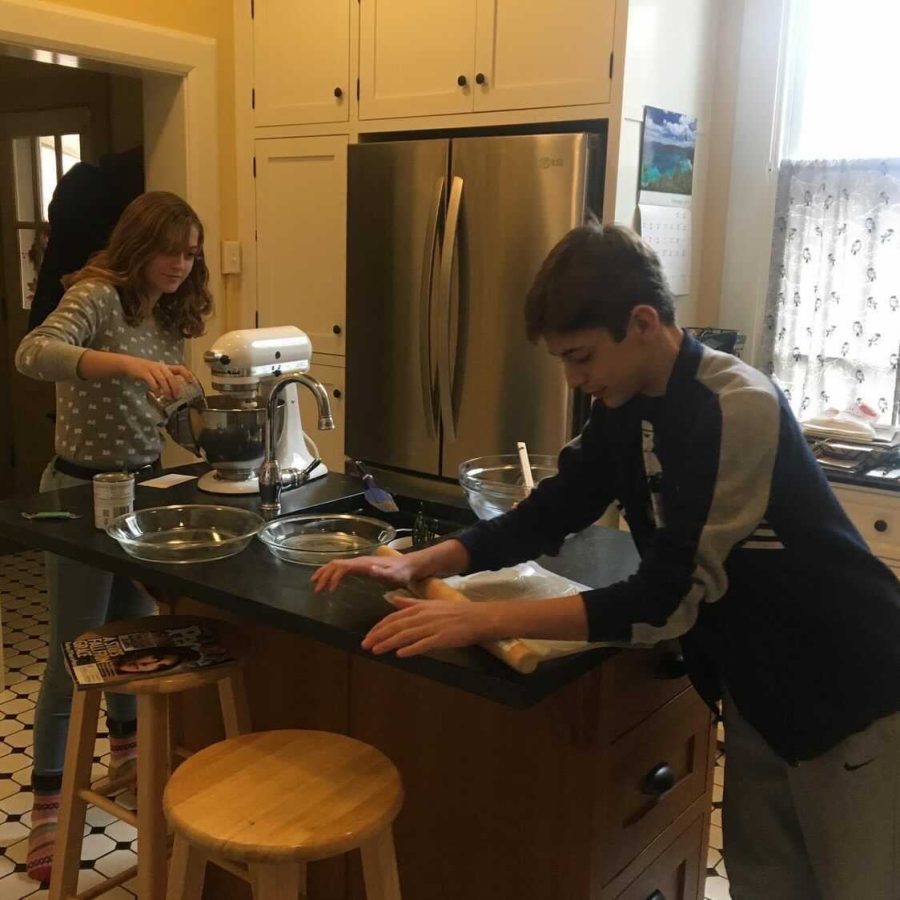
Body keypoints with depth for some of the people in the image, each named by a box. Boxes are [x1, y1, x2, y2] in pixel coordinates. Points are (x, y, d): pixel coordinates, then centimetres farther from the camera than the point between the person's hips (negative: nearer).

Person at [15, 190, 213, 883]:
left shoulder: (169, 314, 7)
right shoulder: (97, 297, -17)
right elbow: (32, 354, -35)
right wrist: (128, 363, -47)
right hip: (84, 491, -7)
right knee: (76, 650, -1)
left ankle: (128, 753, 42)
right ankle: (48, 807, 14)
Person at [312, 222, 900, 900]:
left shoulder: (738, 410, -29)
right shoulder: (627, 405, -3)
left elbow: (669, 601, -33)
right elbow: (548, 515, 3)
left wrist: (482, 621, -36)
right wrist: (417, 564, -11)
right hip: (758, 683, 7)